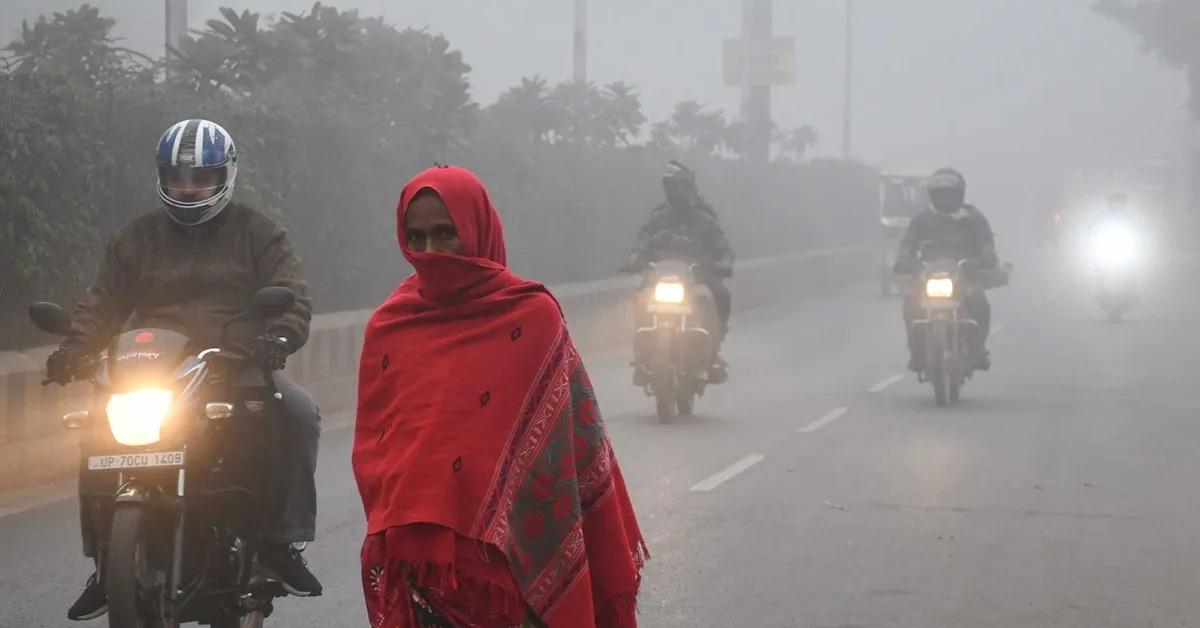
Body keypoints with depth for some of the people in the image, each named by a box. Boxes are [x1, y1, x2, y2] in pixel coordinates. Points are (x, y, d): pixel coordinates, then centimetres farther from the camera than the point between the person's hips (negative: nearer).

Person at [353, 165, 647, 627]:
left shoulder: (532, 317, 0)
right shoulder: (389, 327, 8)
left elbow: (575, 438, -1)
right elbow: (370, 441, 12)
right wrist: (395, 513, -5)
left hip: (512, 551, -2)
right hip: (414, 557, 2)